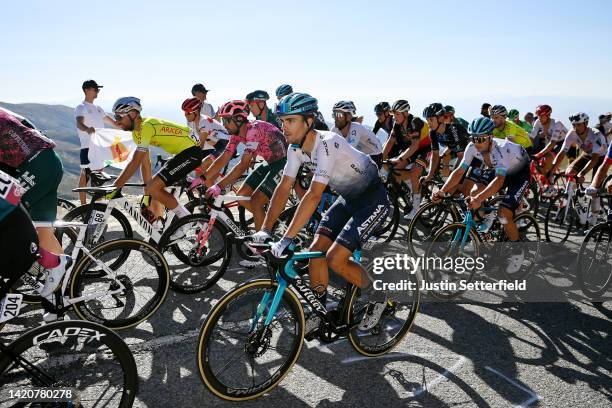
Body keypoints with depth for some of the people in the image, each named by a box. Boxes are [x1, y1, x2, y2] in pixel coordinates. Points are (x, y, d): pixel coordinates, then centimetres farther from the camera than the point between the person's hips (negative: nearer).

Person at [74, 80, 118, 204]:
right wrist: (87, 129, -47)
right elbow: (79, 123, -25)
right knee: (85, 175, -4)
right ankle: (83, 205, 0)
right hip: (88, 147, -8)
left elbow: (110, 121, 28)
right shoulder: (81, 108, -6)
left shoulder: (97, 108, 19)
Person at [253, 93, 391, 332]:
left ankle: (377, 298, 12)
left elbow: (314, 195, -39)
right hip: (348, 198, 8)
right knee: (316, 250, -1)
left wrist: (287, 239, -40)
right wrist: (265, 229, -14)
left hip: (373, 200, -8)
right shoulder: (296, 147, -7)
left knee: (335, 259, -14)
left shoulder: (328, 144, -32)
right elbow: (284, 188, -6)